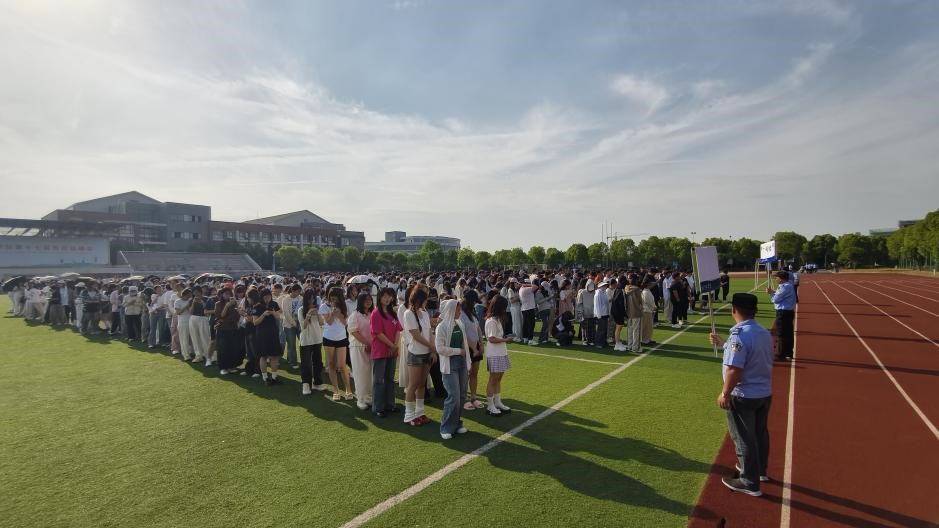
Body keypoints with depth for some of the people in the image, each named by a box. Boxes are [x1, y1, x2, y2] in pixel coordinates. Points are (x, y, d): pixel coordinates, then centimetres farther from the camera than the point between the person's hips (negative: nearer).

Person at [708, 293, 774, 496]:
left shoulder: (739, 335, -25)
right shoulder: (765, 333, 3)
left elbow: (734, 369, -27)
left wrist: (725, 393, -16)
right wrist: (723, 344, 25)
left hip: (743, 396, -8)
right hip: (765, 393, 9)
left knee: (744, 438, 6)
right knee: (760, 433, 24)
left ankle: (750, 482, 18)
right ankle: (759, 470, 43)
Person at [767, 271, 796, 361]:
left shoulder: (784, 287, -19)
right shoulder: (788, 285, 13)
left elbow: (776, 299, -18)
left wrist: (771, 293, -2)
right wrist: (773, 292, 4)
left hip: (783, 313, -10)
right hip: (789, 311, 10)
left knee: (782, 334, -5)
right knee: (788, 333, 17)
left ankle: (781, 355, 0)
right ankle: (788, 353, 26)